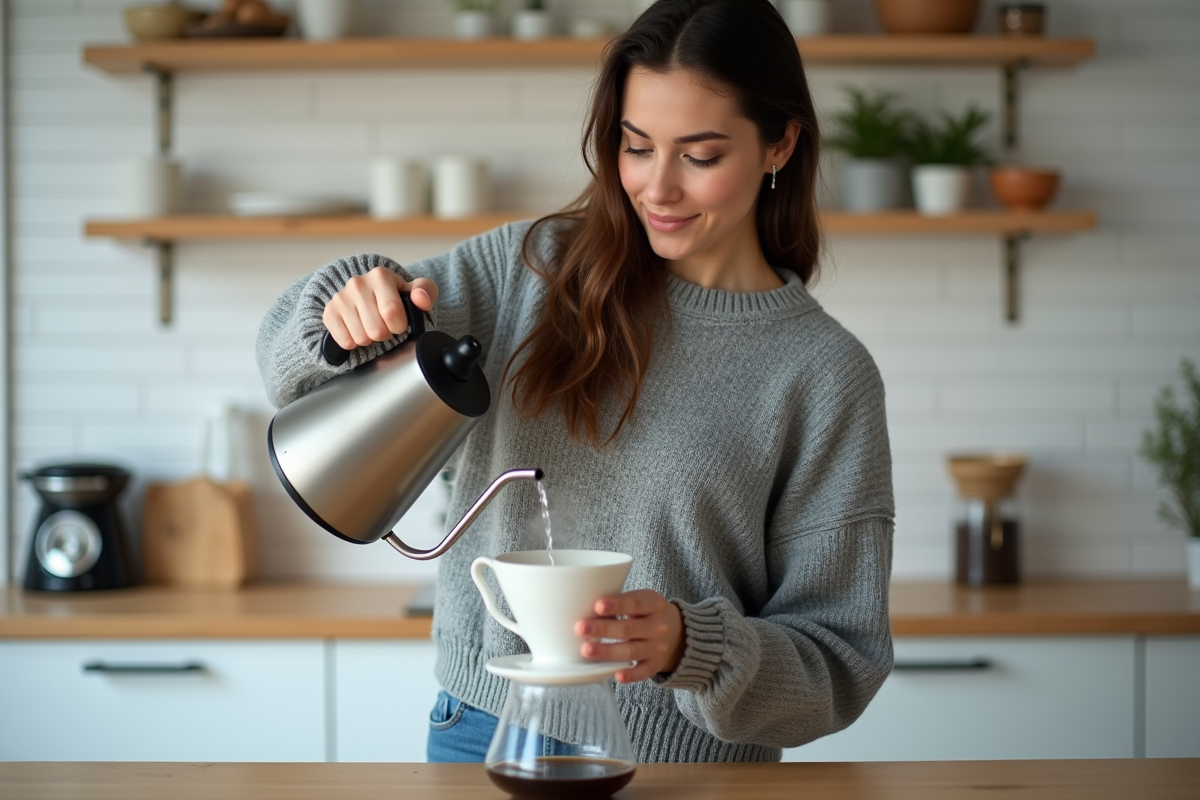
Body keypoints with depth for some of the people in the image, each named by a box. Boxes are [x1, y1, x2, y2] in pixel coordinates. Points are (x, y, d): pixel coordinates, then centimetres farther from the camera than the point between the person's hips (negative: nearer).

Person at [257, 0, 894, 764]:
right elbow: (297, 363, 0)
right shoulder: (535, 266, -1)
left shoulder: (827, 373, -8)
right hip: (481, 734, 3)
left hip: (687, 769, -2)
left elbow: (841, 661, -8)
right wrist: (357, 304, -22)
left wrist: (692, 647, -26)